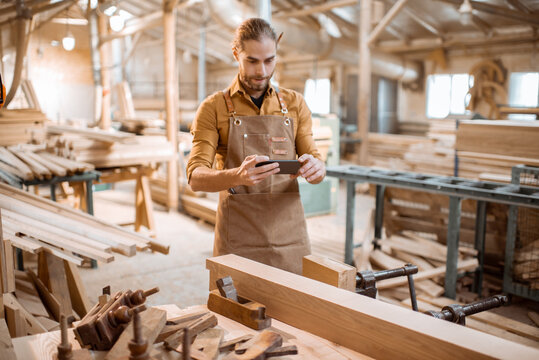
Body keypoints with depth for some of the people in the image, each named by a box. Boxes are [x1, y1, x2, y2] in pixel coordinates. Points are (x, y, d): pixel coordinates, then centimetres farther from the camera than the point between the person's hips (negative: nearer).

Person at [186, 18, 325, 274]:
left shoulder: (295, 104, 8)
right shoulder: (213, 108, 0)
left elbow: (316, 165, 6)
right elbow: (195, 177, -9)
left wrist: (316, 168, -19)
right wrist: (237, 176, -30)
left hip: (290, 237, 2)